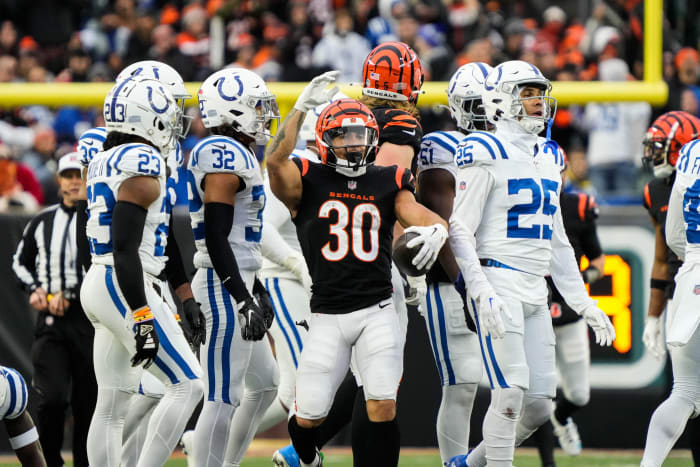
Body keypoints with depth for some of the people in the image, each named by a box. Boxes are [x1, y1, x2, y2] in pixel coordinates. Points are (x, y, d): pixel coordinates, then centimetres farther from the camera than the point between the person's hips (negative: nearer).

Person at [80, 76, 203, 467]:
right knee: (187, 386, -8)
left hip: (99, 285, 10)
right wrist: (142, 317, -24)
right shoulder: (141, 165, -15)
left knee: (112, 406, 10)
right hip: (127, 289, -10)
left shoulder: (104, 162, 14)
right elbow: (125, 248, -21)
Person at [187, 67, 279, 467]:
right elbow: (216, 238, -21)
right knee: (224, 397, -9)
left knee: (265, 384, 20)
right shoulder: (226, 156, -16)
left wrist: (257, 291, 27)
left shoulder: (235, 155, 16)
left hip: (236, 286, 11)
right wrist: (243, 299, -24)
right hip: (224, 287, -11)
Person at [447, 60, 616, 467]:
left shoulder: (548, 158, 17)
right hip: (498, 280, -8)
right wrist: (482, 291, -22)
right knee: (511, 391, -15)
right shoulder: (487, 153, -7)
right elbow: (460, 231, -12)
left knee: (540, 404, 5)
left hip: (536, 290, 8)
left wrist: (582, 301, 18)